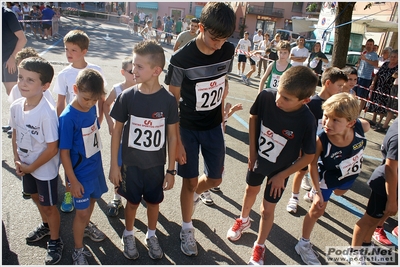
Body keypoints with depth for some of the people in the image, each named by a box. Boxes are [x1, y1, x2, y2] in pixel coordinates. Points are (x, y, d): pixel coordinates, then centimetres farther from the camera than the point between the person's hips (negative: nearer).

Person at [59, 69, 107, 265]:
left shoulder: (92, 107, -8)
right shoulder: (68, 118, -25)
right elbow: (64, 152, -20)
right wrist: (73, 180, -16)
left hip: (96, 166, 6)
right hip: (80, 173, -6)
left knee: (92, 199, 26)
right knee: (82, 211, 7)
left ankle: (86, 226, 54)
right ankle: (78, 250, 29)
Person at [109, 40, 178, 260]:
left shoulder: (168, 100, -14)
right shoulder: (127, 96, -13)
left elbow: (172, 136, -6)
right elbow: (117, 131, -4)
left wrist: (171, 169, -3)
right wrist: (114, 164, -3)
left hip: (156, 164, 0)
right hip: (131, 163, 0)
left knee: (153, 201, 17)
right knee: (133, 201, 16)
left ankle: (151, 236, 43)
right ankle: (128, 235, 43)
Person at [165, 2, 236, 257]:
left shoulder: (228, 51, -8)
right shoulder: (181, 58, -22)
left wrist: (222, 116, 12)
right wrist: (177, 140, -13)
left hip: (214, 126, 4)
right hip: (188, 128, -4)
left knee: (215, 179, 12)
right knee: (190, 180, 6)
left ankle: (194, 196, 47)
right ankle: (187, 229, 29)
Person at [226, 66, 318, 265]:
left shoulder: (306, 121, -33)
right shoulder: (266, 96, -28)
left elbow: (309, 156, -19)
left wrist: (281, 176, -13)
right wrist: (252, 150, -6)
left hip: (280, 169, -3)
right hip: (258, 158, 3)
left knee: (267, 209, 11)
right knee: (251, 189, 27)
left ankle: (259, 247, 38)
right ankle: (243, 220, 58)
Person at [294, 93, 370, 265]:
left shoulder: (362, 127, -34)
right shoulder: (321, 140, -42)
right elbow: (313, 164, -26)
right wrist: (317, 191, -20)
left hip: (350, 174, 5)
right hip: (328, 177, -5)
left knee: (339, 192, 36)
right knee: (317, 210, 8)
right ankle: (303, 244, 30)